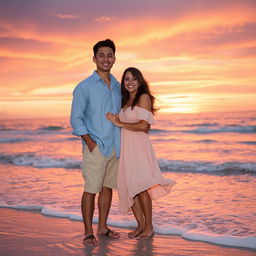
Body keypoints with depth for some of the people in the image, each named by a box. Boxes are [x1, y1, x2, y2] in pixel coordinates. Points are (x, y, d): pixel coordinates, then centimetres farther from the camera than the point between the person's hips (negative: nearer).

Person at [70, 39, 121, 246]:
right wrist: (91, 143, -14)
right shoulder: (84, 87, -5)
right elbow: (76, 119, -7)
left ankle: (102, 227, 24)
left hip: (115, 147, 6)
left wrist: (122, 143, 10)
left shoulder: (117, 86, 12)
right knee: (91, 189, -2)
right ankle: (88, 232, 8)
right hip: (95, 148, -6)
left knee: (108, 187, 12)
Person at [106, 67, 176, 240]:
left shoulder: (144, 97, -3)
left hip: (139, 146, -7)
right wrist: (115, 120, 0)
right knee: (129, 188, 5)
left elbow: (143, 125, -13)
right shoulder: (125, 101, 19)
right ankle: (140, 225, 15)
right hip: (125, 148, 7)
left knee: (140, 187, -12)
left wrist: (120, 123, -7)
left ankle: (149, 227, 1)